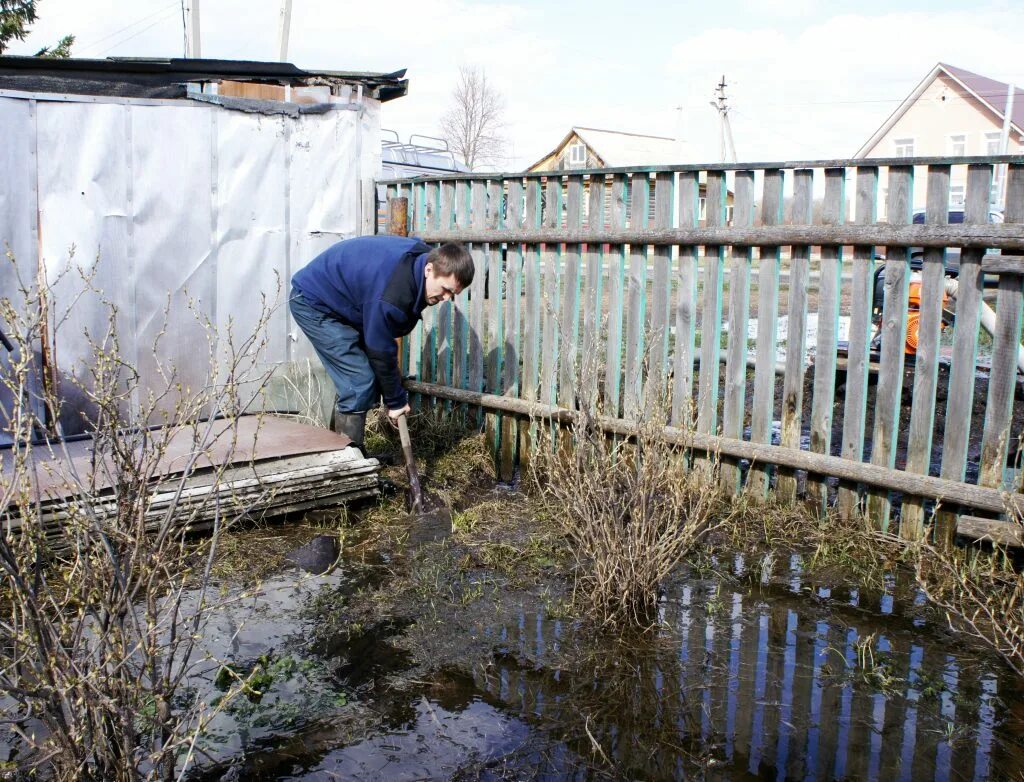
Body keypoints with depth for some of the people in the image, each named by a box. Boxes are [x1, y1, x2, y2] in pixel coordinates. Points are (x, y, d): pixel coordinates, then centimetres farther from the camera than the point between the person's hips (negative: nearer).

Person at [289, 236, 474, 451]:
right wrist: (395, 402, -9)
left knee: (368, 378, 7)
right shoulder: (389, 295, -36)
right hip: (312, 303, -9)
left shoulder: (423, 256, -10)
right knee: (359, 384, -14)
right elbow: (380, 352, -23)